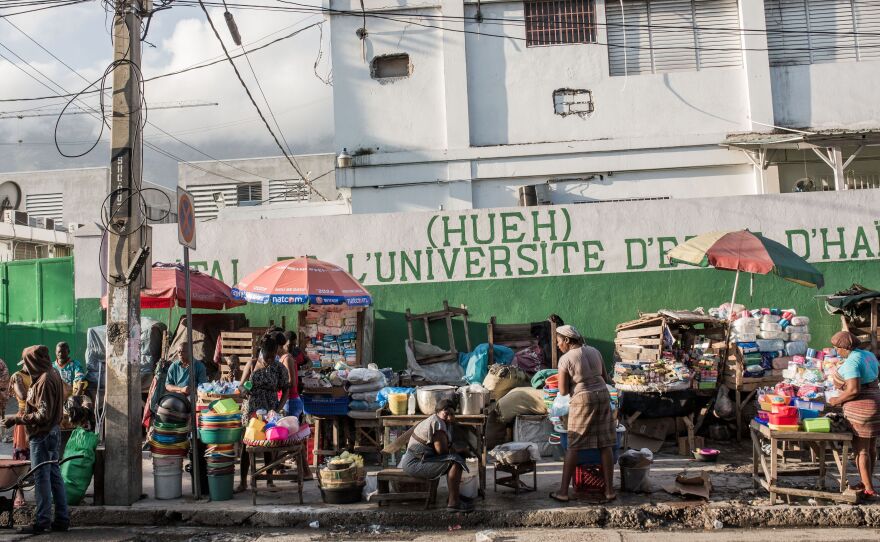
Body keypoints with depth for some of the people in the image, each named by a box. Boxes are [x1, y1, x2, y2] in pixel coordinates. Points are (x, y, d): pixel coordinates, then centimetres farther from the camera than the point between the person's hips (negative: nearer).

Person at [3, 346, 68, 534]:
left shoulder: (44, 381, -19)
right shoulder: (53, 376, 10)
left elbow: (43, 415, -22)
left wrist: (17, 419, -17)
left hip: (42, 436, -9)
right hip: (53, 432, 9)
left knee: (42, 478, -2)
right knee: (55, 476, 12)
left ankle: (42, 522, 6)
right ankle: (62, 519, 17)